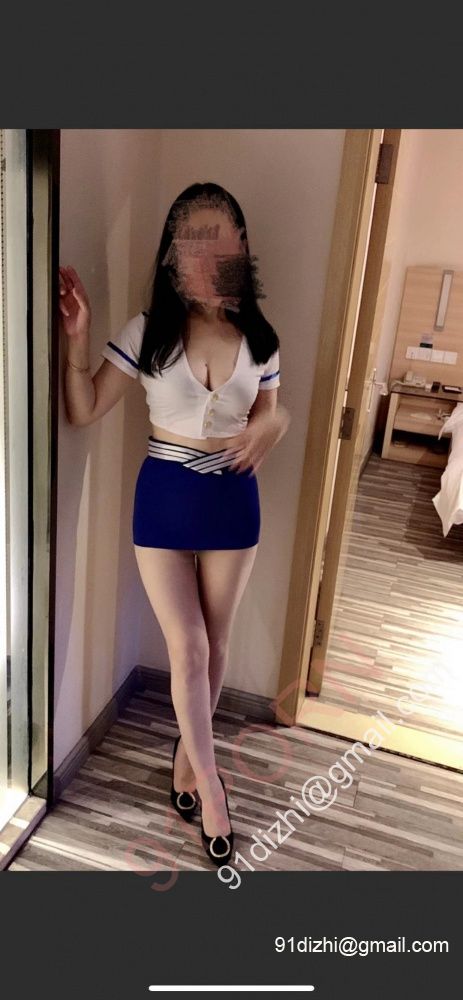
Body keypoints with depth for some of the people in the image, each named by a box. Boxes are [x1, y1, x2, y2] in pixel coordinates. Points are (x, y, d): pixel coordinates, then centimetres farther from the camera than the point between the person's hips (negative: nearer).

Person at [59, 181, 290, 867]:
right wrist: (76, 339, -20)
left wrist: (276, 423, -14)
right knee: (188, 647, 2)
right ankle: (210, 785, 22)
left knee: (215, 642, 13)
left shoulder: (259, 339, -2)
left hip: (233, 499, 2)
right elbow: (83, 413, -7)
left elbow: (268, 418, 9)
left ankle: (188, 752, 39)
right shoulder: (146, 331, -7)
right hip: (164, 498, -2)